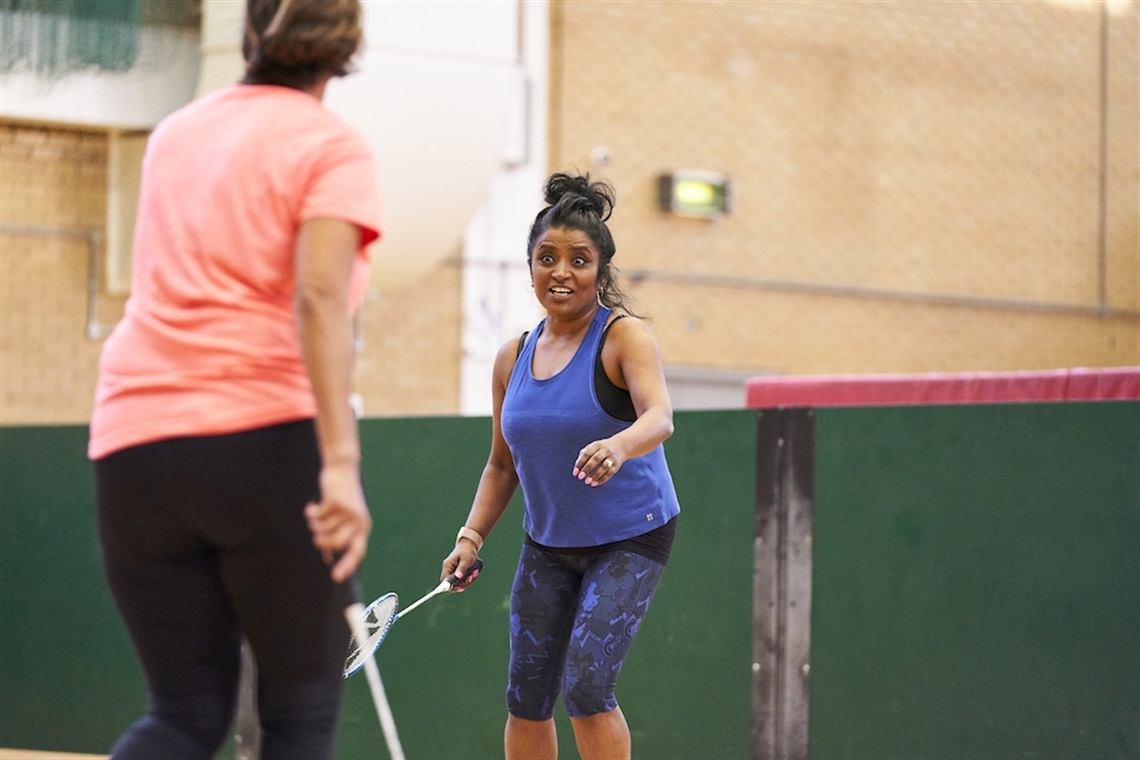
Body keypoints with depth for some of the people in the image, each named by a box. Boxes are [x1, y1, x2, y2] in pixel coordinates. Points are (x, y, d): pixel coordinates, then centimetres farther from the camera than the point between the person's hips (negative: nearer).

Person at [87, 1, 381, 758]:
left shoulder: (175, 134, 18)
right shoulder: (334, 147, 0)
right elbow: (319, 298, -17)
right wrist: (341, 463, -25)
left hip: (137, 445, 5)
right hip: (271, 438, -5)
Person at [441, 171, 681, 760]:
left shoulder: (625, 337, -14)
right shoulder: (514, 358, 3)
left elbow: (659, 417, -32)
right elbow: (501, 464, 13)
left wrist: (618, 447, -54)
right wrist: (471, 536, -1)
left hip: (630, 540, -6)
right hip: (548, 545, 6)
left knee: (585, 685, -17)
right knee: (526, 696, 4)